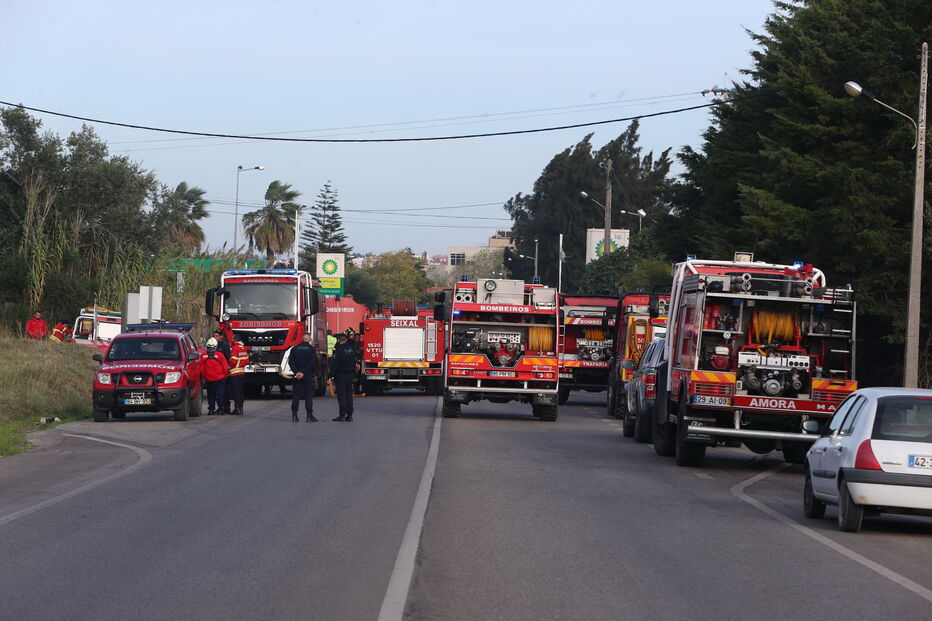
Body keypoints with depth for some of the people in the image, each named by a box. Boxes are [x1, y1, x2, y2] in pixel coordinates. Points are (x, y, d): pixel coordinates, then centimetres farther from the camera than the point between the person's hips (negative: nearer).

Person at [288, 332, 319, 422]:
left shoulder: (295, 348, 5)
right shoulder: (312, 349, -5)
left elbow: (290, 362, -2)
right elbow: (312, 363, -13)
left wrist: (296, 372, -8)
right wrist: (303, 373, -13)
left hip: (297, 376, 3)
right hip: (308, 376, -3)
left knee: (295, 396, 6)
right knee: (309, 396, 0)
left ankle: (294, 416, 3)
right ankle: (309, 416, -4)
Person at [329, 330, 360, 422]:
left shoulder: (338, 349, -13)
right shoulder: (352, 348, 4)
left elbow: (334, 364, -14)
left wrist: (331, 376, -12)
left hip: (340, 375, -5)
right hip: (350, 375, 6)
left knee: (341, 395, -5)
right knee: (349, 394, 9)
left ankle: (342, 415, -9)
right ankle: (349, 415, 9)